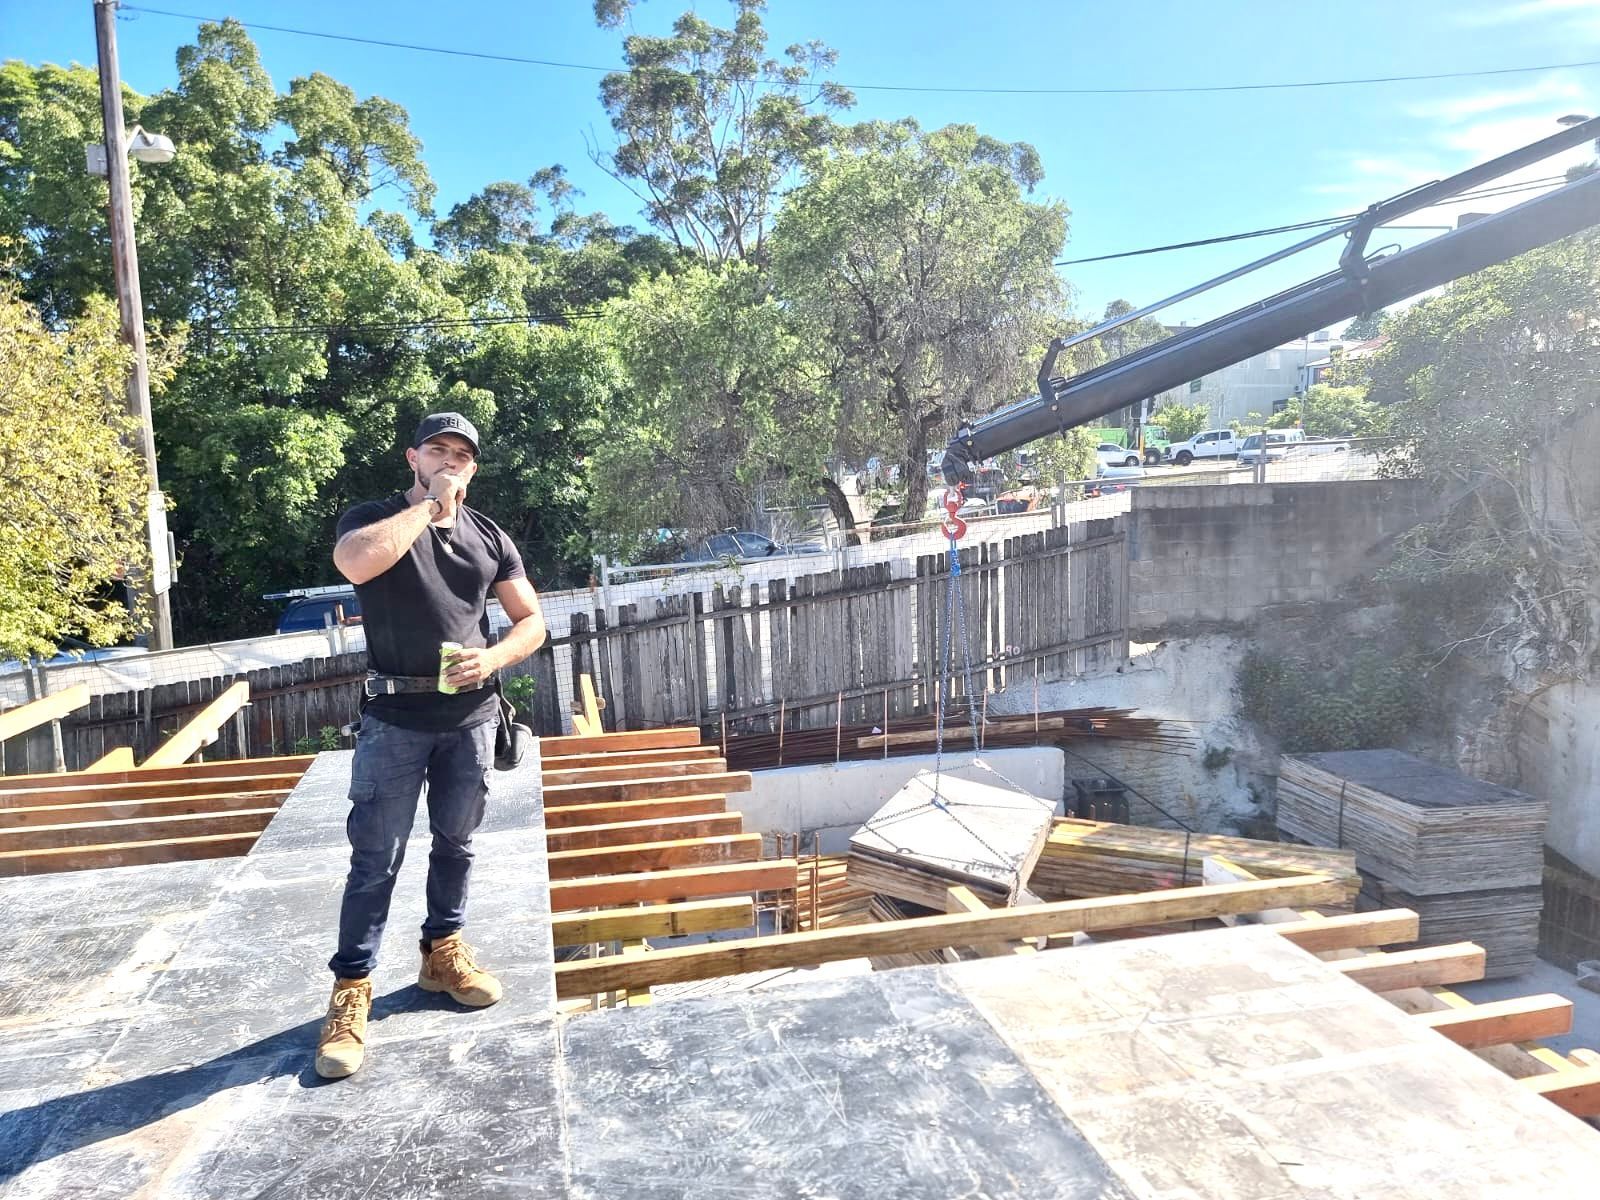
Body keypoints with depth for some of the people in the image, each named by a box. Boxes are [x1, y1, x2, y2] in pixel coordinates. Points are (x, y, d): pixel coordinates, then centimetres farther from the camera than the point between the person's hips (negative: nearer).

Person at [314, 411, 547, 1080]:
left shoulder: (489, 538, 9)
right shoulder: (372, 518, -1)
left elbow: (531, 621, 10)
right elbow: (354, 562, -26)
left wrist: (491, 659, -10)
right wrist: (428, 504, -17)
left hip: (470, 716, 4)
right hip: (395, 718, -3)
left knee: (456, 842, 15)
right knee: (376, 857, -2)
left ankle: (442, 954, 33)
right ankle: (351, 990, 9)